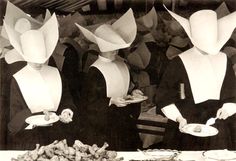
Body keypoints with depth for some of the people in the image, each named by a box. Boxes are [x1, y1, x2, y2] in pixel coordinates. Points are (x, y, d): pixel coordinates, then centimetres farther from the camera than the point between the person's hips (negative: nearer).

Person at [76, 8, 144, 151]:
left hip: (123, 119, 7)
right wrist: (111, 101, -25)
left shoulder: (121, 63, 4)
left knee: (129, 149, 13)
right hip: (104, 122, -6)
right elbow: (90, 101, -15)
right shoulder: (95, 71, -16)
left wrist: (132, 92, -2)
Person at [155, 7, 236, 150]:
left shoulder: (224, 60, 5)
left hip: (218, 125, 3)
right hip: (187, 125, -3)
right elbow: (164, 95, -5)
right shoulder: (180, 62, -8)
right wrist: (178, 118, -16)